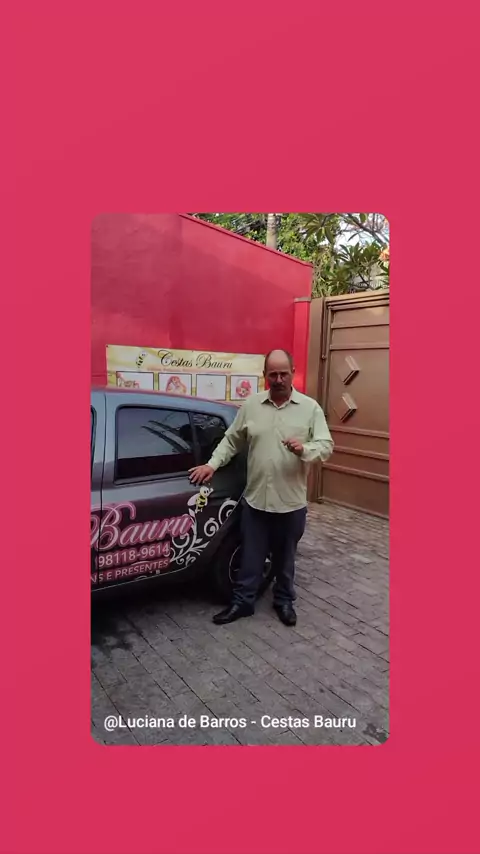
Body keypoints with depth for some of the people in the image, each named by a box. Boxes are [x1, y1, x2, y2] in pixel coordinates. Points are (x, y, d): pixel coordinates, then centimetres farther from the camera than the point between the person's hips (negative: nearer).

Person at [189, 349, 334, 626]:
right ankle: (242, 601, 30)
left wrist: (304, 449, -28)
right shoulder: (251, 405, 1)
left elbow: (326, 445, -8)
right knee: (251, 557, 13)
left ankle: (284, 600, 37)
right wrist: (212, 464, -3)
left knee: (285, 557, 17)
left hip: (291, 502, -1)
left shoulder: (310, 407, -4)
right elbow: (232, 440, 8)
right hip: (255, 499, 1)